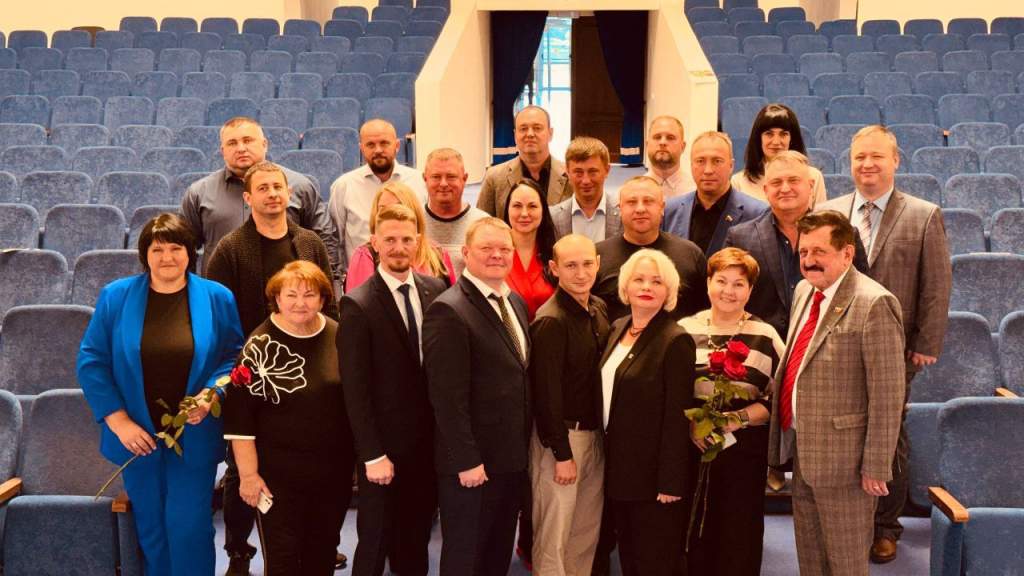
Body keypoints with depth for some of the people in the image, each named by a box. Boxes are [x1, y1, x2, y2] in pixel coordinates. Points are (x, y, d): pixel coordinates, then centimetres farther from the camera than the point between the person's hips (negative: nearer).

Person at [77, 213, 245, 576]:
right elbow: (91, 362, -1)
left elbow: (234, 356, 0)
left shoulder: (216, 297, -4)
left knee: (189, 529, 1)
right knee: (150, 528, 14)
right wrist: (118, 420, -9)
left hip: (195, 435, -1)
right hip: (138, 436, 2)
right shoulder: (115, 297, -2)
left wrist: (210, 396, -17)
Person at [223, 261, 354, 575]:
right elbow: (240, 416, -11)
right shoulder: (260, 347, -12)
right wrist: (248, 474, -12)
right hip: (278, 472, -4)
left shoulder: (340, 337, -1)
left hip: (335, 469, 4)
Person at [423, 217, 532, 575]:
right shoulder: (449, 311, -18)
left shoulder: (516, 303, 9)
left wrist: (526, 446, 11)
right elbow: (448, 397, -21)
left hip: (513, 457, 8)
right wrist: (467, 461, -21)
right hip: (472, 463, -7)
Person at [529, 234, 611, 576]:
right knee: (555, 532, 4)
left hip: (595, 433, 8)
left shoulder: (599, 309, 5)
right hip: (562, 436, -7)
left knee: (588, 529, 17)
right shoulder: (550, 321, -19)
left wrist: (601, 434, 8)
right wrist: (562, 454, -16)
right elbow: (547, 393, -19)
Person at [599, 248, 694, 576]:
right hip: (619, 469, 7)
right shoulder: (618, 329, 8)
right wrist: (610, 460, 12)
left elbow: (677, 418, -17)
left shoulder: (676, 342, -15)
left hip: (653, 475, -7)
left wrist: (671, 482, -19)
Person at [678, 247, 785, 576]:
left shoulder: (766, 337, 1)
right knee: (692, 533, 5)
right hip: (691, 446, 1)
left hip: (744, 448, -1)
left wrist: (737, 419, -15)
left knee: (738, 537, 5)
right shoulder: (684, 331, 5)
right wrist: (689, 422, -10)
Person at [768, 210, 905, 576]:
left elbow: (887, 394, -19)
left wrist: (876, 467, -18)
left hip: (842, 455, -8)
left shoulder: (873, 304, -19)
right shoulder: (804, 291, 8)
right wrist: (788, 440, 13)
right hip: (802, 450, 8)